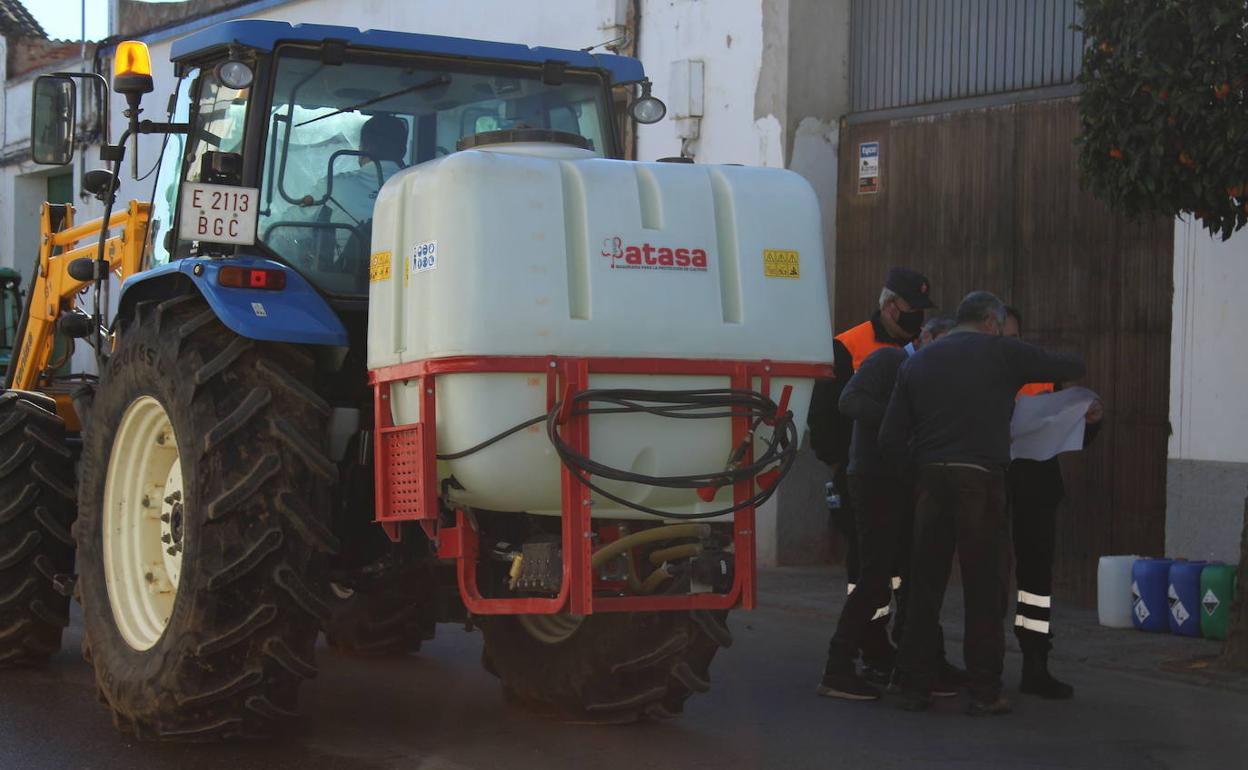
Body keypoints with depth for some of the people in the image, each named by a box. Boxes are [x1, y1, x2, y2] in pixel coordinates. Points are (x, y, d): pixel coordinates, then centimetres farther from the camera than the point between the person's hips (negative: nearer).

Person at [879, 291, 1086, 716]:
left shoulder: (917, 362, 16)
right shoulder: (1002, 352, 4)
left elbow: (890, 441, 11)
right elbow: (1073, 366, 12)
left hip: (931, 478, 4)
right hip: (980, 478, -4)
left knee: (925, 585, 10)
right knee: (984, 588, 3)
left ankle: (916, 685, 13)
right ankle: (984, 691, 5)